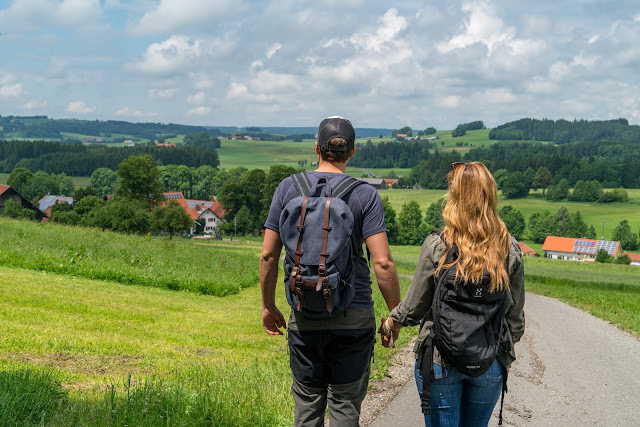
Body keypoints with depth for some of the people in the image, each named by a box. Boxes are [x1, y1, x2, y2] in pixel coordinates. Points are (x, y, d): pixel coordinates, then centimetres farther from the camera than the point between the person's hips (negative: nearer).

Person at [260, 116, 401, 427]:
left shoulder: (289, 188, 1)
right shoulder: (365, 195, -6)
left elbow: (268, 255, 2)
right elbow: (382, 262, -12)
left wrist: (268, 307, 14)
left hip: (304, 317, 2)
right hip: (353, 318, -2)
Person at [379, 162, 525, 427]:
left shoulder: (436, 246, -12)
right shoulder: (510, 249, -4)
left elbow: (414, 308, -5)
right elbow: (515, 315, 3)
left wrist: (389, 324, 15)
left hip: (440, 360, -3)